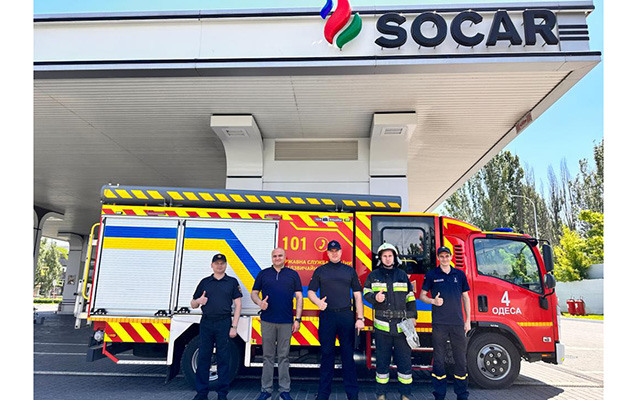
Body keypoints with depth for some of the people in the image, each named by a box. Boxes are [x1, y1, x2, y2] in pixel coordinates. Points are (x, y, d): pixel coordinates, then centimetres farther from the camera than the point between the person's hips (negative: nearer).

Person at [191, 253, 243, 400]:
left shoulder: (232, 282, 7)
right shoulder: (205, 282, 13)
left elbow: (238, 305, 2)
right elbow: (193, 304, 17)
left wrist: (234, 326, -6)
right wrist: (199, 301, -8)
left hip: (224, 323, -2)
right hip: (206, 323, 2)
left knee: (223, 359, 2)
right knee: (203, 358, 5)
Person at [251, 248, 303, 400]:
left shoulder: (293, 274, 6)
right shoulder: (263, 274, 8)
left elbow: (299, 297, 4)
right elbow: (254, 293, 11)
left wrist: (297, 319, -3)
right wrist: (259, 302, -12)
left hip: (286, 322, -1)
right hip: (267, 321, 1)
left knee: (284, 356, 6)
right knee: (268, 356, 8)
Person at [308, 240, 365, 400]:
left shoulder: (350, 271, 11)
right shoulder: (320, 271, 9)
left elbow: (357, 295, 10)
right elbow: (310, 292, 8)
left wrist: (360, 318, 3)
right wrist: (318, 301, -14)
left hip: (346, 315, 0)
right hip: (327, 315, 0)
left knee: (348, 354, 4)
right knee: (327, 354, 5)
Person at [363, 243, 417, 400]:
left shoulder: (403, 275, 12)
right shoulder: (373, 275, 9)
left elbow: (410, 297, 14)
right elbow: (366, 292, 10)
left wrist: (412, 316, 6)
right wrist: (375, 297, -12)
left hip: (402, 324, 1)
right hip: (382, 325, -1)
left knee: (404, 359, 3)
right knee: (382, 359, 6)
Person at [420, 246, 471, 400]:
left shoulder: (460, 275, 10)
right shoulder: (431, 275, 4)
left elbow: (465, 297, 14)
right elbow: (422, 295, 9)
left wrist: (468, 320, 10)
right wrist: (433, 301, -11)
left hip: (458, 323, 2)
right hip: (439, 323, -2)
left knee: (461, 358, 6)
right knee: (439, 359, 4)